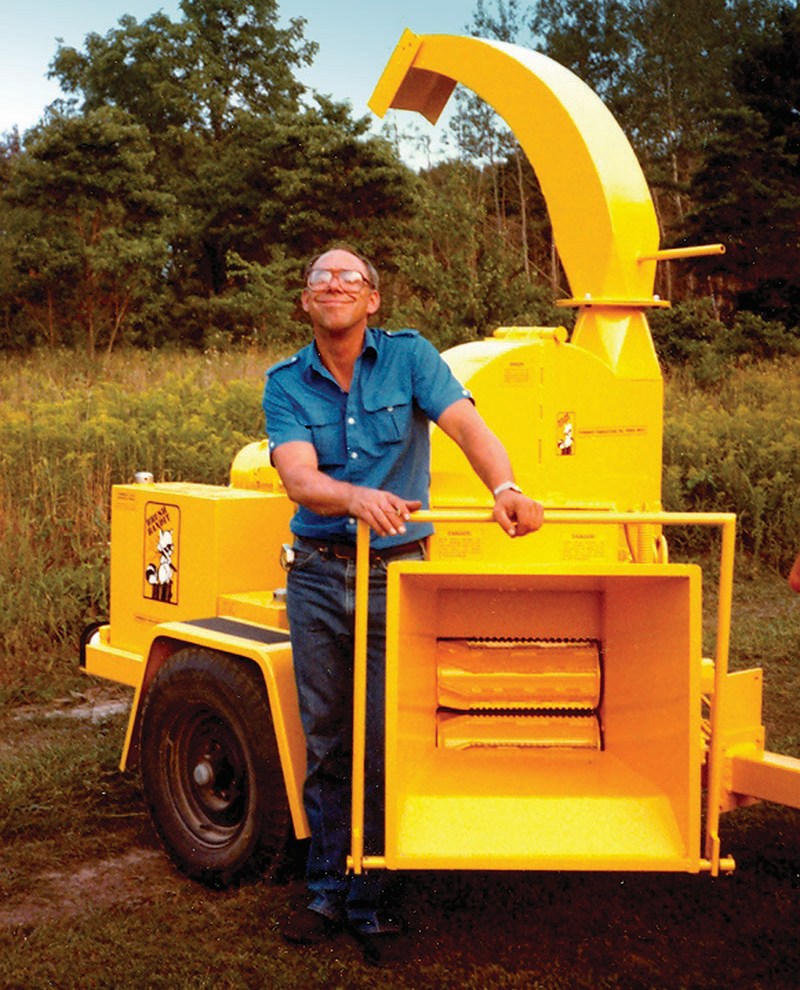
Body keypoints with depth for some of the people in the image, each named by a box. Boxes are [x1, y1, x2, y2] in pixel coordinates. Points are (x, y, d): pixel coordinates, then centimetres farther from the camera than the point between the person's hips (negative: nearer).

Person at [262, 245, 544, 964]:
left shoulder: (409, 358, -1)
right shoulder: (286, 384, 2)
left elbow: (468, 425, -16)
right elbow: (300, 480, -13)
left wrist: (505, 488, -36)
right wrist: (357, 497, -35)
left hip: (396, 575, -2)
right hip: (317, 575, 2)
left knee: (382, 742, 4)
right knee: (324, 742, 10)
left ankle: (368, 902, 21)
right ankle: (328, 892, 26)